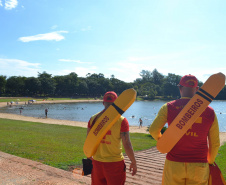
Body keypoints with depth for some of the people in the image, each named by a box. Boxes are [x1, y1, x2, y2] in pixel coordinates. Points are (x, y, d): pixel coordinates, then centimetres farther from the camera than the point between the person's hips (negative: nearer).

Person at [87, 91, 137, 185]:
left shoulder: (93, 118, -2)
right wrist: (133, 162, 1)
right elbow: (127, 145, -13)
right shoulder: (121, 120, -13)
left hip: (96, 162, 4)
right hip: (115, 163, -3)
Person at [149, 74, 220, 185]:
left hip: (174, 164, -1)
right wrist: (210, 162, 21)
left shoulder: (168, 107, -7)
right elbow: (215, 144, 4)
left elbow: (153, 130, -13)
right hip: (199, 167, 1)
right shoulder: (209, 111, -2)